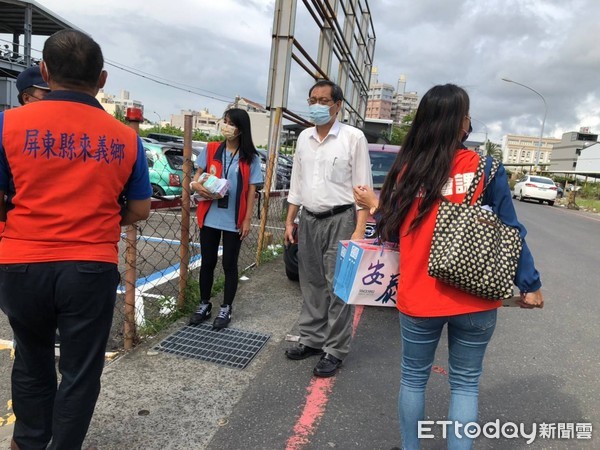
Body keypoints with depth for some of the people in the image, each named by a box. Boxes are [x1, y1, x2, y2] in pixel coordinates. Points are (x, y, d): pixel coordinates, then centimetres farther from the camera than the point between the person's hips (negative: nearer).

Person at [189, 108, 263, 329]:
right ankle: (204, 305, 26)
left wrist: (248, 219, -5)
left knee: (229, 264, 7)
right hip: (209, 217, 2)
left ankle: (226, 309, 20)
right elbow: (197, 176, 11)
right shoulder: (211, 149, 5)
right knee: (207, 262, 11)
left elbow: (251, 190, 0)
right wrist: (197, 185, -13)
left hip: (234, 220, -2)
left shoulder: (250, 158, 0)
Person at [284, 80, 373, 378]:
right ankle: (312, 340, 26)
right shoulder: (304, 138, 12)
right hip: (309, 220, 6)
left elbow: (363, 187, -8)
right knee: (311, 285, 13)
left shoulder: (353, 137, -6)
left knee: (338, 288, -2)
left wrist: (359, 230, -15)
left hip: (340, 220, -5)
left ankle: (335, 350, 10)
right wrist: (289, 221, 13)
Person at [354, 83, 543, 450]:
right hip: (475, 300, 0)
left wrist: (375, 205, 20)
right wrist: (530, 284, 5)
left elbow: (394, 232, 3)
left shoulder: (406, 170, -4)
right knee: (466, 383, 15)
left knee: (414, 378, 18)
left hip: (418, 298, 1)